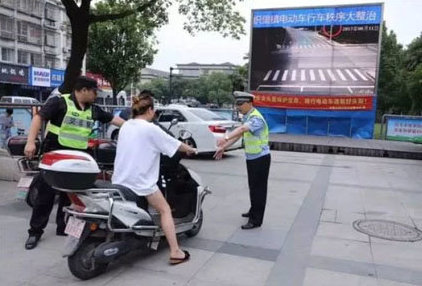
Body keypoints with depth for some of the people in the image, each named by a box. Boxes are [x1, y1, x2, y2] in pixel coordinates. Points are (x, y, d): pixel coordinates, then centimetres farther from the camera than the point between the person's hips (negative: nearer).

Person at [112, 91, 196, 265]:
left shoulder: (125, 126, 9)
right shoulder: (150, 129, -10)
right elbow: (174, 144, -3)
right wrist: (190, 149, 16)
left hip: (119, 180, 7)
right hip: (141, 181, -6)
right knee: (165, 211, 5)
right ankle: (175, 253, 3)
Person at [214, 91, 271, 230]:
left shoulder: (256, 118, -22)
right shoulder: (246, 117, 9)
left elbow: (242, 129, -41)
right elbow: (239, 134, 15)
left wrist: (226, 138, -56)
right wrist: (223, 147, 12)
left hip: (260, 158, -9)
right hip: (251, 158, 9)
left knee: (258, 188, -3)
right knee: (253, 186, 20)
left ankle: (256, 220, 5)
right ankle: (253, 211, 36)